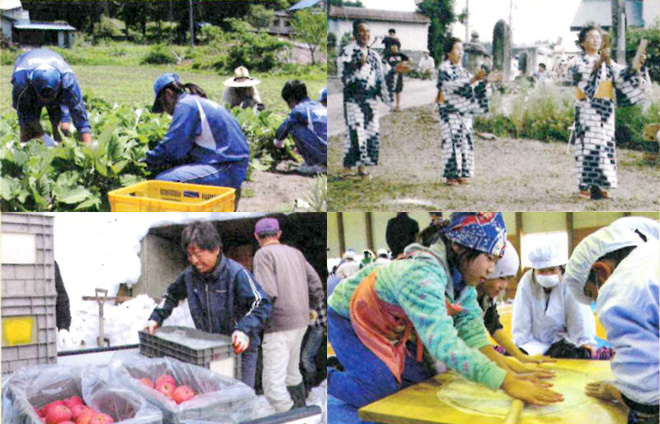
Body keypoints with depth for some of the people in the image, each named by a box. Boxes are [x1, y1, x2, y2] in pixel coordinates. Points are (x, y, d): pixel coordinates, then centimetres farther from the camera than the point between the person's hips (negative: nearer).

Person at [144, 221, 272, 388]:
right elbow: (171, 296, 21)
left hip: (239, 348, -5)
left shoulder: (237, 273, -18)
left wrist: (245, 330, -37)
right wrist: (156, 318, 7)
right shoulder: (189, 275, 1)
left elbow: (262, 304, -24)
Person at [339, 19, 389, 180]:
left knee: (371, 132, 2)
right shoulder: (347, 51, 0)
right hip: (353, 97, -6)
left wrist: (385, 97, 13)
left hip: (371, 98, 6)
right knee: (355, 131, -13)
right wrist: (358, 64, -19)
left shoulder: (374, 54, 18)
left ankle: (363, 168, 9)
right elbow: (344, 75, -9)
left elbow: (380, 76, 20)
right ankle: (348, 168, -8)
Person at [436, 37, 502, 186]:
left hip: (464, 111, 7)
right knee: (453, 141, -11)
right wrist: (473, 79, -29)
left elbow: (475, 88, 12)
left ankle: (463, 174, 8)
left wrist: (487, 80, -6)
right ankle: (451, 175, -6)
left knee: (466, 142, 4)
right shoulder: (444, 68, -5)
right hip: (450, 111, -7)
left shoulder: (462, 70, 18)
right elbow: (453, 85, -21)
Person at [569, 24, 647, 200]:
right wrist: (600, 60, -29)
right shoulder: (578, 62, 4)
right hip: (587, 109, -5)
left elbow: (621, 74, 2)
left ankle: (601, 186, 4)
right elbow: (584, 74, -17)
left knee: (606, 145, 1)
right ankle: (585, 187, -8)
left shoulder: (608, 63, 18)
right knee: (588, 145, -9)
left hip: (605, 110, 5)